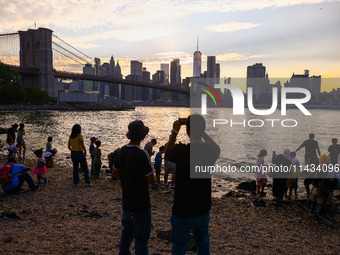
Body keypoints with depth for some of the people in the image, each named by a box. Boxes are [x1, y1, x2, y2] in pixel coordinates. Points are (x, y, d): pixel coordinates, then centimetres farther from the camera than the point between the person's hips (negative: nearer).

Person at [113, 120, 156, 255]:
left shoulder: (122, 151, 0)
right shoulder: (142, 154, -23)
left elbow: (115, 173, 12)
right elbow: (151, 180, -21)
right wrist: (143, 176, -1)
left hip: (126, 201, 8)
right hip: (141, 203, -7)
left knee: (127, 231, 24)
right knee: (141, 236, 6)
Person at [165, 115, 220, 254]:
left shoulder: (180, 150, -22)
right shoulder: (211, 151, -13)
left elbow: (167, 153, 2)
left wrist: (174, 132, 3)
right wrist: (201, 131, 11)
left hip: (181, 212, -3)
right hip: (203, 210, 3)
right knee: (203, 243, 26)